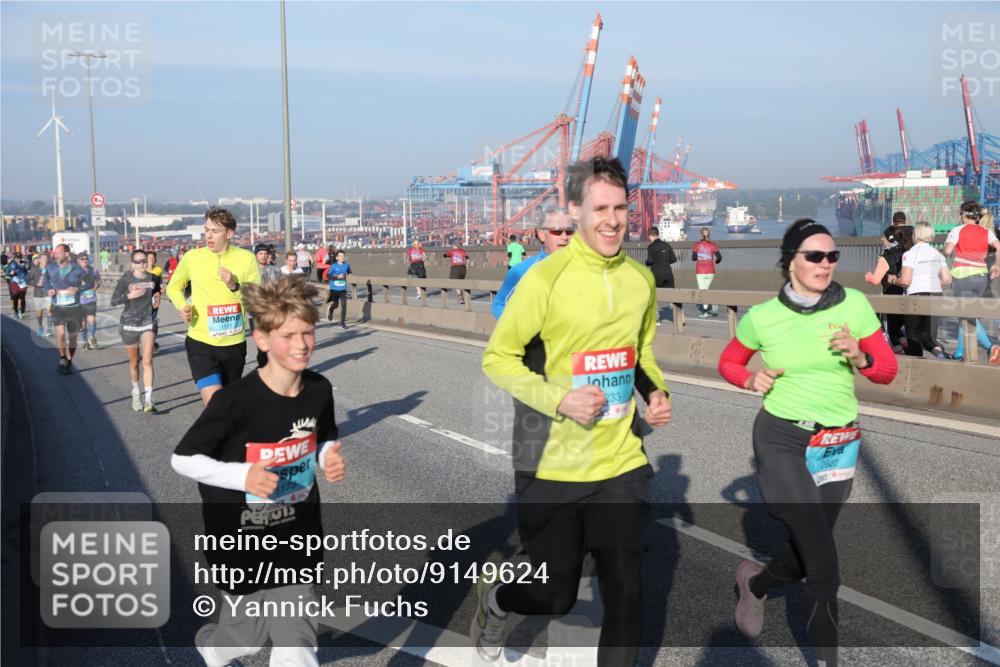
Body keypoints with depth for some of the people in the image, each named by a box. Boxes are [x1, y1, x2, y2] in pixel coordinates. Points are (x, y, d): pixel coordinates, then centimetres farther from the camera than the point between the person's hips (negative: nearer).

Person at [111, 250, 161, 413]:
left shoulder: (153, 278, 0)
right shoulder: (126, 280, -7)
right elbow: (113, 301, -10)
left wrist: (157, 297, -1)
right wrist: (129, 295, -25)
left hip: (148, 324, 1)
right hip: (129, 324, 0)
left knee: (147, 361, -11)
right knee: (134, 362, 11)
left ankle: (149, 400, -15)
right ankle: (136, 394, 33)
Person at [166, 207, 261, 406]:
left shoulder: (246, 258, -6)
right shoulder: (191, 257, -5)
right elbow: (173, 287, 13)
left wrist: (235, 286, -19)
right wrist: (183, 306, -6)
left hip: (234, 344, 2)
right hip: (201, 343, -2)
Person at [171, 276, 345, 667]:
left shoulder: (319, 390, -7)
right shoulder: (235, 400, -22)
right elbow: (182, 459, -14)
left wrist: (329, 460, -12)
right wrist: (243, 476, -27)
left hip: (299, 540, 4)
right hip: (242, 542, -4)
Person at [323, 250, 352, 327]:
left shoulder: (346, 265, -2)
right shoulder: (333, 266, -12)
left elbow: (349, 272, 19)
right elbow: (327, 276, -14)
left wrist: (349, 275, -3)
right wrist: (337, 277, -24)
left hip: (343, 289, 2)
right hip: (334, 289, -2)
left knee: (344, 305, -10)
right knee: (335, 305, 14)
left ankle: (342, 323, -3)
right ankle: (330, 310, 51)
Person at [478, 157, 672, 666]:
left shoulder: (641, 278, 4)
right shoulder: (545, 278, -13)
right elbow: (497, 359, -8)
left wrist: (655, 393, -1)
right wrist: (558, 399, -21)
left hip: (622, 465, 4)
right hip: (552, 468, -4)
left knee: (626, 597, 6)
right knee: (557, 598, 12)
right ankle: (493, 600, 46)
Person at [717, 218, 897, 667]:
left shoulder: (854, 304, -4)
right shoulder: (761, 318, -6)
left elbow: (888, 370, 2)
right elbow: (727, 363, 11)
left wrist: (857, 357, -18)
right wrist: (751, 380, -9)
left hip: (838, 445, 3)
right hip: (780, 439, -3)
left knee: (806, 554, 16)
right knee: (825, 566, -11)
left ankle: (754, 583, 48)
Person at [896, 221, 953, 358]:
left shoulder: (910, 254, -9)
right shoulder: (937, 254, 9)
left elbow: (905, 280, -16)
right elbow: (947, 280, 8)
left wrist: (894, 281, 4)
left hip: (917, 296, -6)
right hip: (936, 295, 6)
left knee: (913, 333, 5)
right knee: (926, 332, 12)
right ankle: (938, 349, -15)